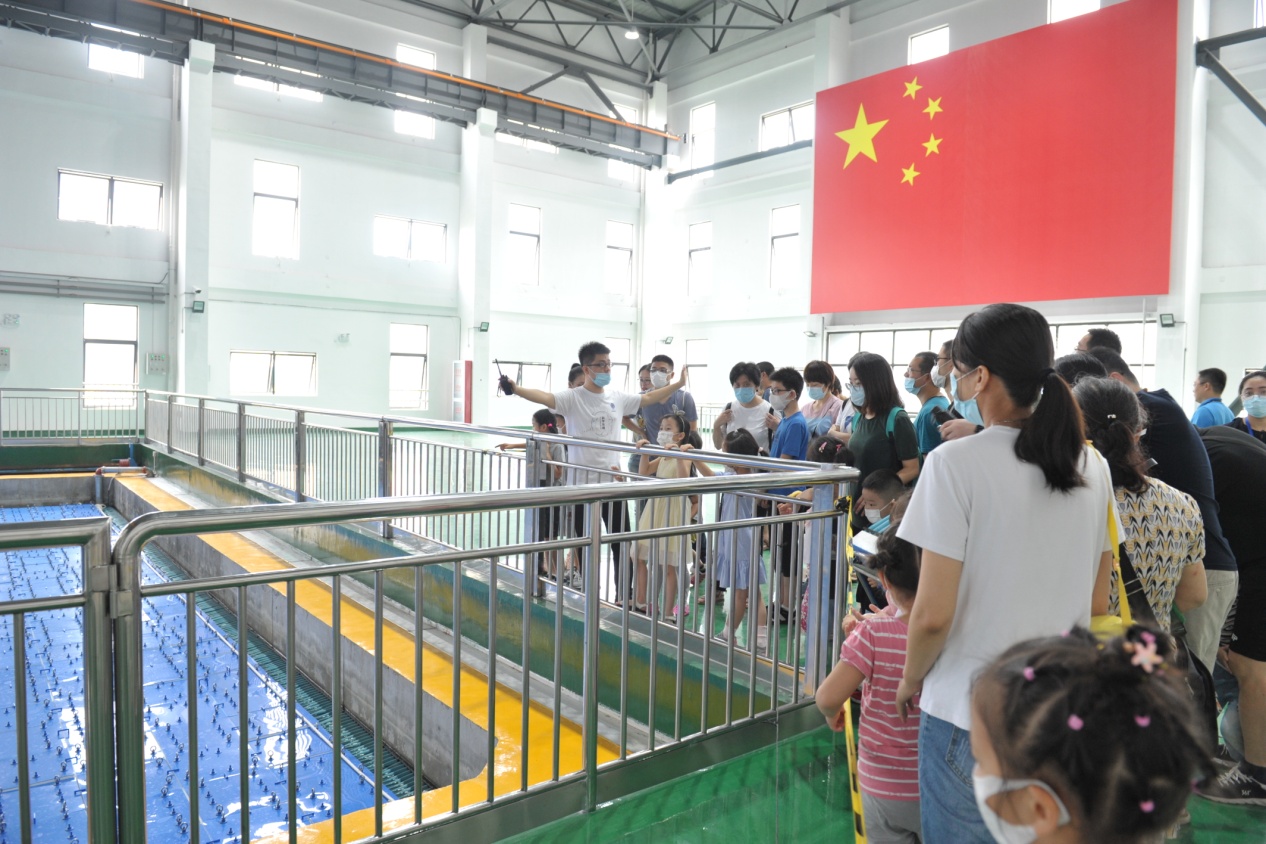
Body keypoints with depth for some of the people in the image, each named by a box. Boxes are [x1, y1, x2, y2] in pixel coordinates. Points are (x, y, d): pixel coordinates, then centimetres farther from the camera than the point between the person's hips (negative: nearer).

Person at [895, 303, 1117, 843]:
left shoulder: (956, 463, -18)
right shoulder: (1091, 467, 1)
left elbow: (933, 613, -18)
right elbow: (1097, 605, 9)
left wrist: (911, 678, 0)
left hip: (970, 713, -5)